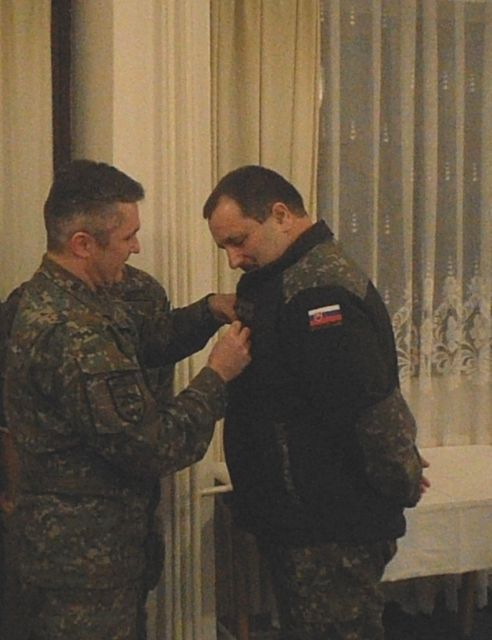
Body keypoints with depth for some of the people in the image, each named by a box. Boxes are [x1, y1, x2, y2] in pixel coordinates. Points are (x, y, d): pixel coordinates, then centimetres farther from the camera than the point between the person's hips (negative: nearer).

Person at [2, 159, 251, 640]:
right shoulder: (76, 335, -30)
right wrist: (217, 375, -16)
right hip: (85, 557, -10)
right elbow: (159, 447, -27)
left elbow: (143, 339, 16)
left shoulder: (49, 295, 3)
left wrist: (209, 311, 1)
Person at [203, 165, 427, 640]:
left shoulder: (319, 293, -24)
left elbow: (377, 408, -26)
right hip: (301, 523, 10)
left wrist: (403, 486, -13)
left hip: (332, 534, -10)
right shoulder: (283, 281, 11)